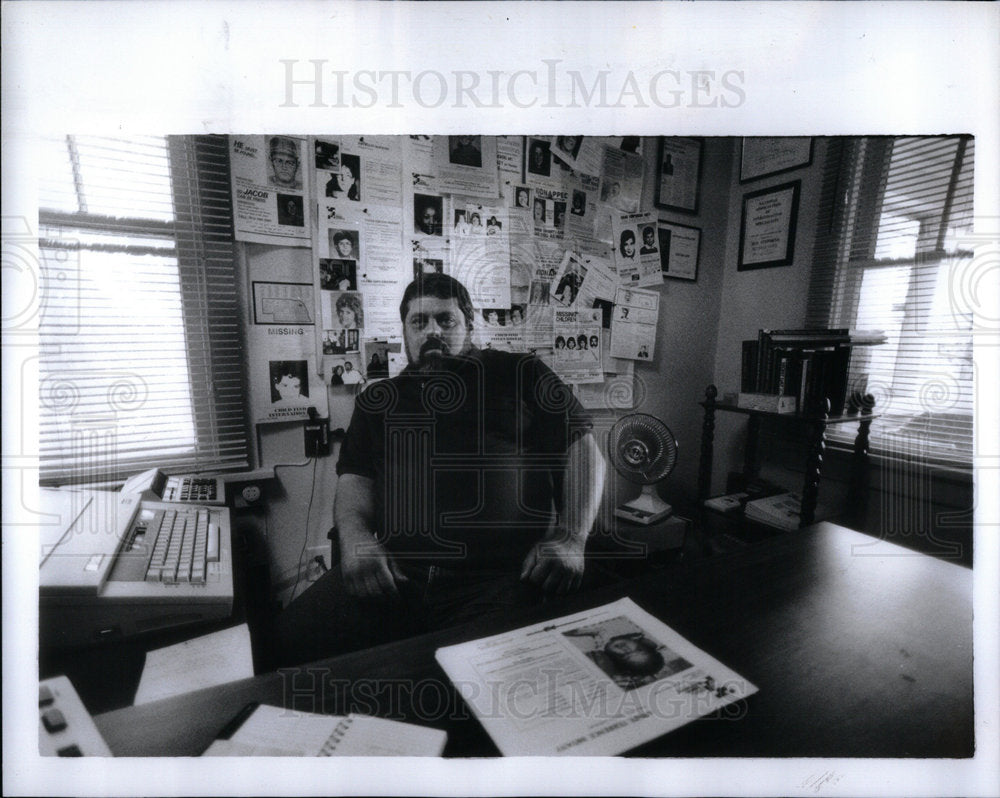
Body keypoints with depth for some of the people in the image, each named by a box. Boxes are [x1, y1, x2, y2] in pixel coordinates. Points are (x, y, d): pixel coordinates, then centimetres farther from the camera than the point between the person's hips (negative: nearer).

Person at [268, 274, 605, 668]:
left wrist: (570, 538, -7)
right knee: (289, 638, -15)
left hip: (499, 578, -3)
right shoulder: (379, 399, 23)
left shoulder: (519, 375, 13)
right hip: (394, 572, 4)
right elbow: (355, 478, 16)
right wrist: (354, 535, -6)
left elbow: (584, 452, 8)